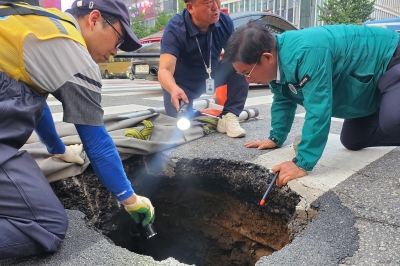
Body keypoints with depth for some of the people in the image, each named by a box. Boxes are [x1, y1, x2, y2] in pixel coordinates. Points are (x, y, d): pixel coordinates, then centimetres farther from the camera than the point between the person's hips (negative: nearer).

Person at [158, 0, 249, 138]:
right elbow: (165, 70, -39)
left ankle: (229, 116, -17)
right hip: (182, 82, -3)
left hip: (212, 75, 4)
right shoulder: (175, 29, -28)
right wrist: (174, 89, -61)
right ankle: (189, 109, 17)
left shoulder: (225, 21, -16)